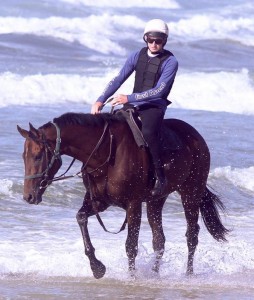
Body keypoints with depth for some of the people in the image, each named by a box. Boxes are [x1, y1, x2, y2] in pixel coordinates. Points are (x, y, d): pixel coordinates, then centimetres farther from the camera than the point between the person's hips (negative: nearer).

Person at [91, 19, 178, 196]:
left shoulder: (170, 62, -8)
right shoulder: (138, 56, 9)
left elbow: (160, 90, -17)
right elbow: (119, 79, 10)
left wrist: (129, 98, -21)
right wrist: (101, 100, -3)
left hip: (154, 107, -6)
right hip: (133, 104, 6)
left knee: (148, 132, -37)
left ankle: (161, 177, -28)